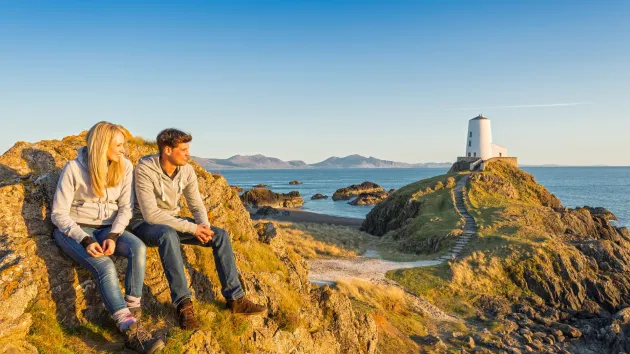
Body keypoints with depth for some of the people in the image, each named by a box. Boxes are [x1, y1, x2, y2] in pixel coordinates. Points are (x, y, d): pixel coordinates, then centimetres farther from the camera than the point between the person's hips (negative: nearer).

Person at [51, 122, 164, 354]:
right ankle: (131, 332, -34)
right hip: (73, 230, -3)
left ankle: (132, 313, -20)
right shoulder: (74, 169, -14)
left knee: (138, 248, -29)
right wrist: (85, 240, -25)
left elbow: (126, 207, -1)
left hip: (107, 228, 4)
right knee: (104, 266, -32)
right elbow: (59, 214, -11)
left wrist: (113, 236, -18)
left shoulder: (125, 167, -4)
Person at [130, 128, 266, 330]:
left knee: (220, 235, -11)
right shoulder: (145, 170, -24)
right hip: (145, 224, -6)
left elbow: (197, 205, 1)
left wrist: (204, 226, -21)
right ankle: (183, 304, -36)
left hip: (172, 222, 6)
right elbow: (151, 214, -30)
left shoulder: (187, 171, -6)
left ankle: (235, 299, -10)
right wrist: (192, 228, -31)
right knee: (169, 235, -41)